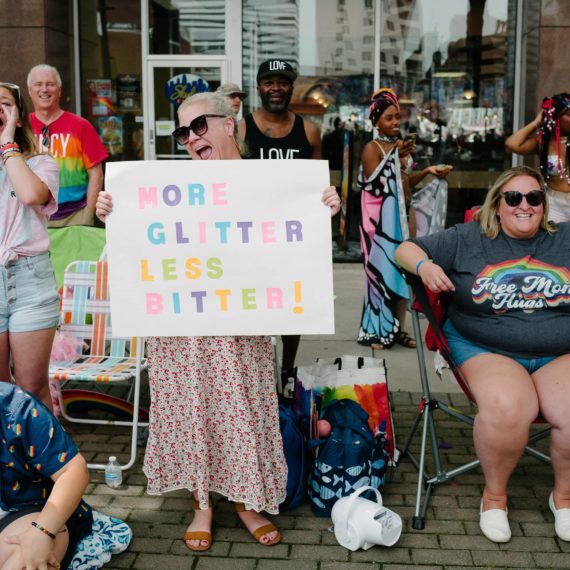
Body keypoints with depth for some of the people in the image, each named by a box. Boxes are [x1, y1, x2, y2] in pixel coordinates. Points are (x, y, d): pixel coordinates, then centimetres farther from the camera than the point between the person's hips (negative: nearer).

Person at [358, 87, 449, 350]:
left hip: (404, 212, 7)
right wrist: (396, 157, -22)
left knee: (403, 269, 6)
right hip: (381, 217, -7)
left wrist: (427, 171, 7)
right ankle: (376, 331, 2)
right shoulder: (372, 148, -8)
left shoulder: (400, 144, 14)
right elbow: (373, 183, -19)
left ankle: (398, 328, 14)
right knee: (382, 269, -7)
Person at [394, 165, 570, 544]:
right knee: (507, 408, -33)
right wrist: (425, 265, -13)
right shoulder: (467, 240, 8)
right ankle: (494, 494, -3)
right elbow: (406, 249, 9)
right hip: (487, 351, -2)